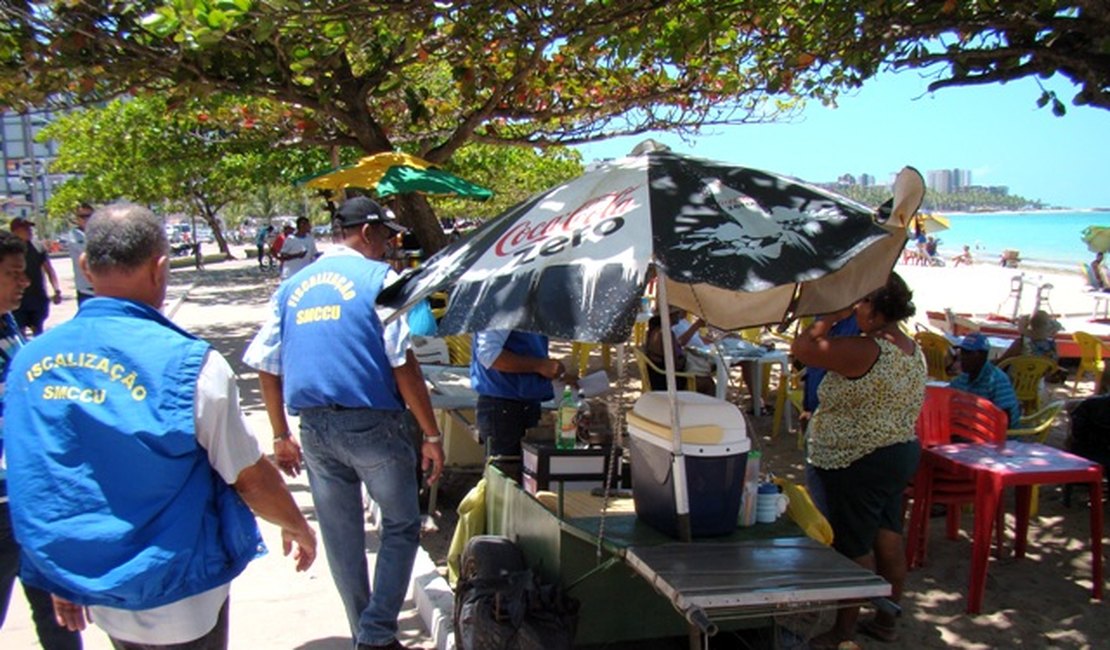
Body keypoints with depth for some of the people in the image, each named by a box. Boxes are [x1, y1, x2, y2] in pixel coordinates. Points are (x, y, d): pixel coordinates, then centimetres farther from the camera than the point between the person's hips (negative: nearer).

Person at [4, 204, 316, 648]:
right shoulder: (187, 364, -23)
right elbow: (251, 478, -14)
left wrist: (62, 576, 18)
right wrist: (298, 527, 6)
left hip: (98, 596, 5)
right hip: (179, 605, -5)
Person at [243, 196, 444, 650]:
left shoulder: (293, 286, 11)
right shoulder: (379, 278, -6)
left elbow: (265, 366, 12)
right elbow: (403, 362, -12)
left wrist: (281, 436, 20)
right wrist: (431, 435, -8)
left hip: (315, 429, 5)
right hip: (373, 424, -5)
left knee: (340, 538, 16)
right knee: (401, 526, 11)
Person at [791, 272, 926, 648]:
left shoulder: (865, 351, -24)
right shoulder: (914, 351, 6)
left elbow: (801, 348, -23)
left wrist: (834, 317, -12)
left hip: (861, 462, -9)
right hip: (903, 452, 9)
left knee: (854, 549, 1)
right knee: (888, 539, 17)